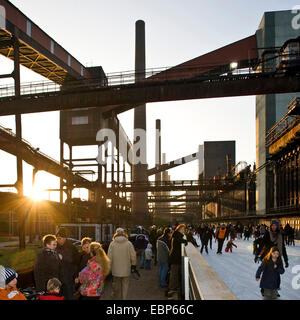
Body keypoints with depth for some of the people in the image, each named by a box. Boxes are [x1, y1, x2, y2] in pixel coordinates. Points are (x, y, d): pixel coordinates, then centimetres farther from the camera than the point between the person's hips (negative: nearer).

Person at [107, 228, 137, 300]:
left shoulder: (112, 244, -6)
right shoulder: (129, 243, -6)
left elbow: (109, 257, -3)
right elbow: (133, 256, -4)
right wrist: (133, 265, 10)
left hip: (116, 269, 1)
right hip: (126, 270, -1)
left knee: (116, 284, 16)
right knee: (125, 285, 11)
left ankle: (114, 297, 28)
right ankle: (124, 297, 16)